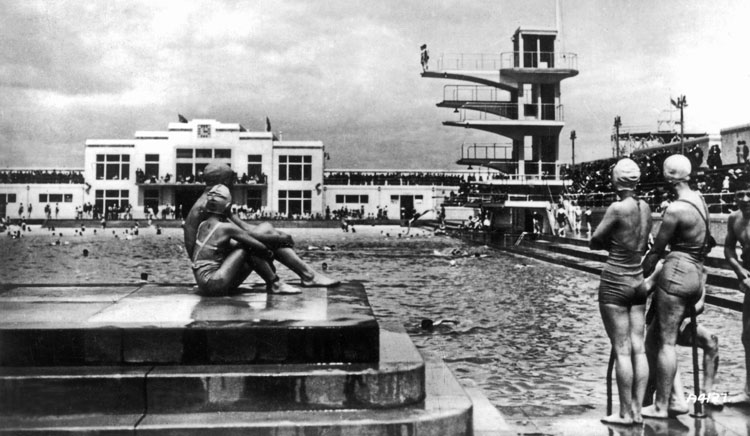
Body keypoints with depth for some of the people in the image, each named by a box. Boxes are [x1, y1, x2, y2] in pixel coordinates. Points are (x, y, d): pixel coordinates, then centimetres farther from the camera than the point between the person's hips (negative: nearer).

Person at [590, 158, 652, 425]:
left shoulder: (617, 208, -15)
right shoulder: (645, 207, 6)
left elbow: (594, 243, -9)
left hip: (615, 282, -7)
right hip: (638, 281, 7)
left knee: (621, 350, -2)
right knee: (638, 347, 7)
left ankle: (626, 413, 5)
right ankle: (637, 410, 13)